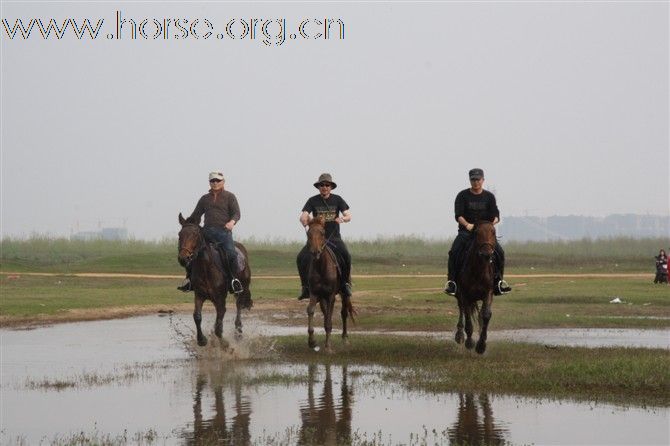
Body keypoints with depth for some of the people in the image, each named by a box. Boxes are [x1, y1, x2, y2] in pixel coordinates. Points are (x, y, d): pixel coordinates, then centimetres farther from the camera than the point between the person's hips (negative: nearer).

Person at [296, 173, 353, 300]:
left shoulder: (337, 200, 4)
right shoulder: (313, 201, 2)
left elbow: (348, 216, -1)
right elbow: (303, 216, -7)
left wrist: (343, 219, -25)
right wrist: (305, 220, -32)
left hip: (334, 237, -1)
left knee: (346, 256, -28)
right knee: (301, 258, -21)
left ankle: (345, 283, -11)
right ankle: (306, 286, -9)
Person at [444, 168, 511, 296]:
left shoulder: (489, 196, 9)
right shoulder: (463, 196, 3)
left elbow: (496, 216, 3)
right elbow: (458, 215, -7)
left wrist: (491, 223, -20)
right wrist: (467, 225, -27)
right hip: (466, 231, -1)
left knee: (499, 252, -19)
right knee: (454, 252, -25)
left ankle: (498, 280, -8)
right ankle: (451, 281, -20)